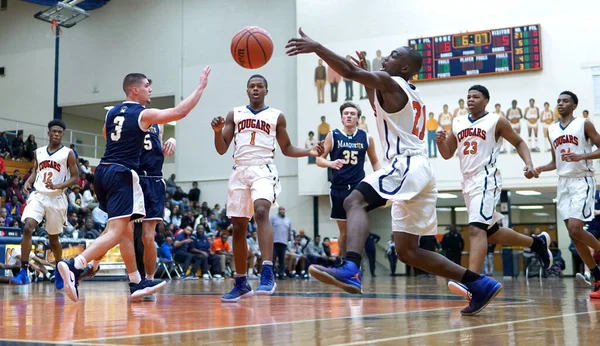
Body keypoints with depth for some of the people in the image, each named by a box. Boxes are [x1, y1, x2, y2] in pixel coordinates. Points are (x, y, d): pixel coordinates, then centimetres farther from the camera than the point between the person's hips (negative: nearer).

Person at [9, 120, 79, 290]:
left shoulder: (68, 153, -2)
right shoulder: (38, 152, 11)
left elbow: (75, 178, -5)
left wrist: (57, 186, -21)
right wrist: (28, 182, -3)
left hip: (57, 198, -2)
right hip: (38, 195, 2)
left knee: (53, 238, 8)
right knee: (27, 228, -21)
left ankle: (60, 271, 31)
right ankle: (24, 271, -18)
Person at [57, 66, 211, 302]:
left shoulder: (112, 113, 15)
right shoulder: (144, 114, -4)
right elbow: (180, 111, -1)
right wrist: (201, 86, 9)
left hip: (103, 171, 8)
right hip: (122, 174, -8)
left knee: (126, 229, 16)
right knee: (116, 232, -12)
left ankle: (137, 283, 22)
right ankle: (75, 266, -30)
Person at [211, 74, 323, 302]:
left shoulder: (276, 116, 9)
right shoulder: (234, 115, 13)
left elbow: (286, 149, 14)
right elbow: (222, 149, 10)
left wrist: (310, 152, -3)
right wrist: (217, 131, -10)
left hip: (263, 170, -3)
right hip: (240, 171, 3)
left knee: (261, 211, -31)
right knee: (238, 227, 5)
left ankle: (268, 273, -38)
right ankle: (241, 283, 17)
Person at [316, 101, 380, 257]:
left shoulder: (366, 138, 4)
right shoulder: (333, 136, 1)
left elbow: (375, 161, 16)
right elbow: (319, 159, -2)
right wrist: (330, 163, -23)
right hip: (338, 188, 0)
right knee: (344, 231, 9)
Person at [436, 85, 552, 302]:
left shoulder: (496, 121, -1)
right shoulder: (458, 124, 13)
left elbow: (518, 142, 5)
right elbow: (447, 154, 17)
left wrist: (529, 164, -11)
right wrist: (441, 141, -5)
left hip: (486, 180, -8)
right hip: (468, 182, 8)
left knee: (477, 228, -24)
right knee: (491, 233, 15)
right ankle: (537, 242, 36)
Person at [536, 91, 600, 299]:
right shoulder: (551, 130, 13)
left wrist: (582, 156, -22)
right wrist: (540, 169, 4)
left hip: (582, 181, -6)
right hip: (563, 183, 6)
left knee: (575, 229, -20)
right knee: (573, 233, 2)